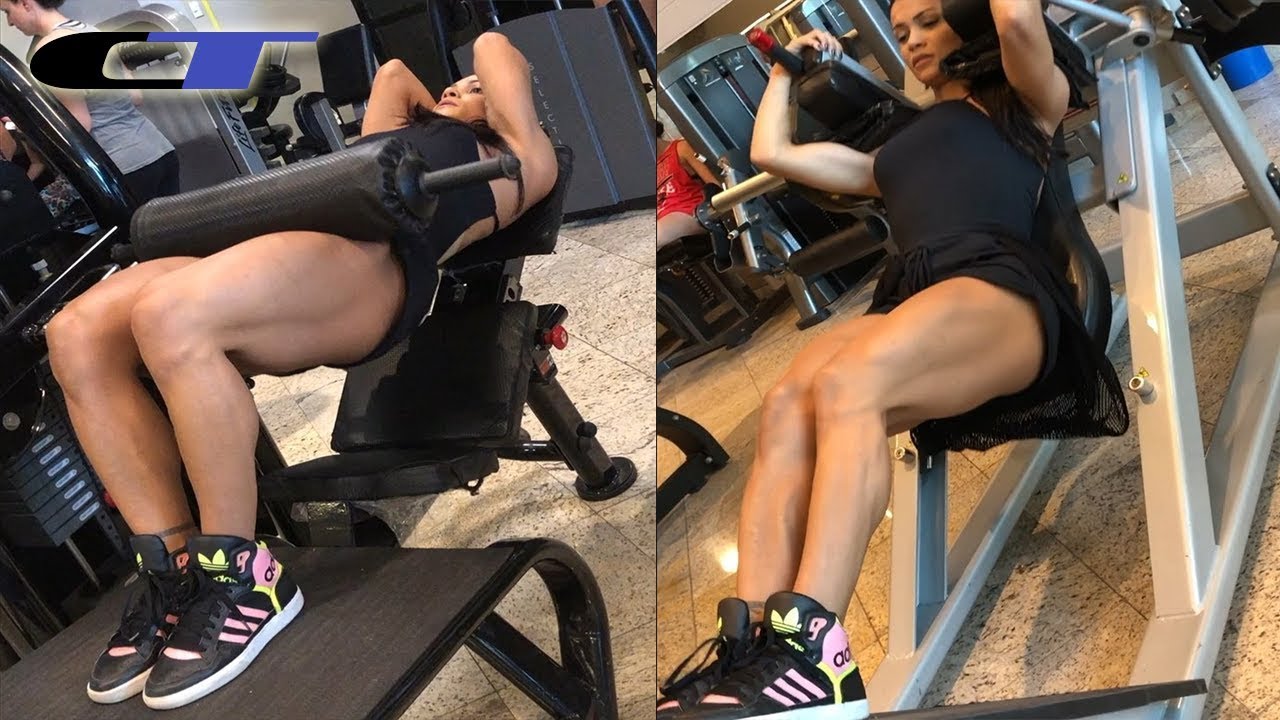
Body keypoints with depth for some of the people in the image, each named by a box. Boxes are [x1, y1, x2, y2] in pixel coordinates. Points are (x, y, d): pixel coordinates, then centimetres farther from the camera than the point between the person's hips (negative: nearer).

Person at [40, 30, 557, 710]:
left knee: (170, 318, -35)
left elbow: (495, 47, 27)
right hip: (273, 259, 8)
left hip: (371, 264, -8)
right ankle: (176, 568, -12)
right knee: (77, 336, -17)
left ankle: (244, 576, -22)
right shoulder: (407, 138, 41)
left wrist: (468, 122, 42)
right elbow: (392, 71, 55)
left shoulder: (517, 162, 22)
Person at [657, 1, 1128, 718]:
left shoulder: (1024, 105, 22)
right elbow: (773, 152, 37)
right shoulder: (895, 152, 37)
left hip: (1002, 284, -4)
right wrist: (787, 66, 48)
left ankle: (812, 655, -43)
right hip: (910, 298, 5)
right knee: (787, 405, -28)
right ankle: (749, 648, -41)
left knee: (848, 385, -35)